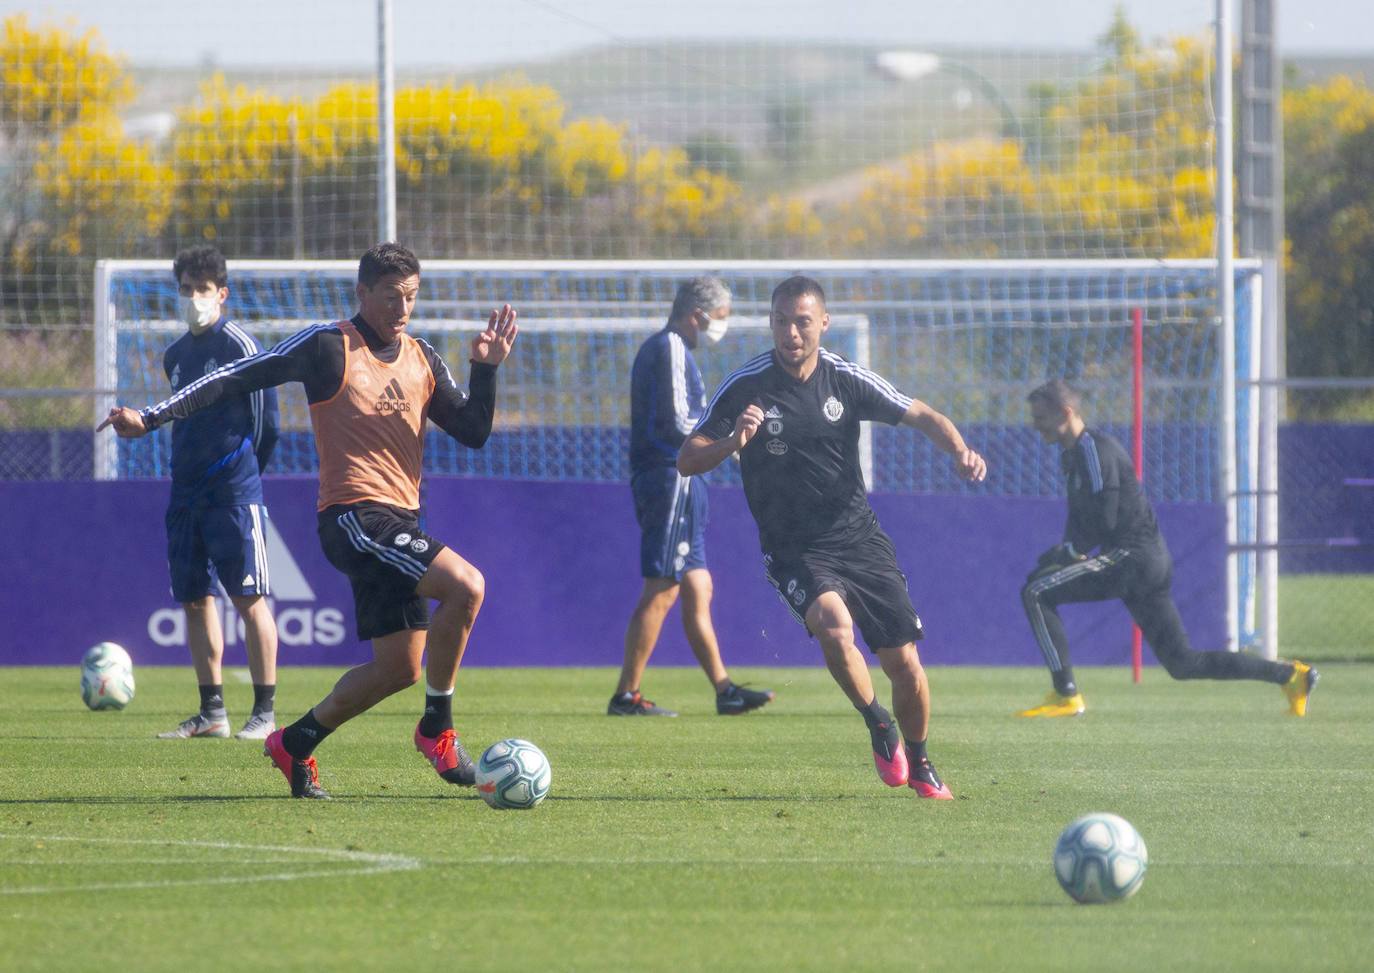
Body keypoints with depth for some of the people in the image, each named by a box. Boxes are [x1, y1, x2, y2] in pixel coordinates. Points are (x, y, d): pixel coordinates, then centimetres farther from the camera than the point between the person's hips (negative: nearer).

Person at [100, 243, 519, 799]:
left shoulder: (422, 361, 13)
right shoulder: (328, 347, -5)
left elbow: (473, 433, 12)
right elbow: (239, 377, -4)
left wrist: (486, 369, -4)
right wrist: (151, 417, -9)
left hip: (399, 522, 8)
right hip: (353, 517, -8)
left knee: (399, 667, 8)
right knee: (466, 586, -25)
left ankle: (296, 743, 25)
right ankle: (437, 728, -11)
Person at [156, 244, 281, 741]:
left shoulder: (239, 345, -6)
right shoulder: (175, 354, 15)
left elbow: (264, 421, -3)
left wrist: (244, 472, 4)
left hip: (234, 491, -8)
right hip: (186, 491, 8)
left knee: (248, 597, -8)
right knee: (195, 598, 7)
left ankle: (264, 713, -7)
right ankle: (212, 713, 12)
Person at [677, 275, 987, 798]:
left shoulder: (845, 379, -1)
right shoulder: (745, 386, -7)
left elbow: (921, 415, 5)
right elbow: (687, 461, -6)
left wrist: (960, 450, -15)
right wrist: (733, 442, -26)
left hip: (858, 536, 2)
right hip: (793, 549, -2)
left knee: (903, 662, -1)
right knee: (834, 624, -31)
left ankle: (918, 762, 25)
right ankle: (878, 724, -5)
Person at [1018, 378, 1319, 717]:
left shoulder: (1094, 448, -11)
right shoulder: (1075, 453, 19)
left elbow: (1103, 521, -18)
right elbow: (1081, 520, 22)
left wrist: (1066, 552, -10)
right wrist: (1062, 554, 5)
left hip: (1134, 558, -10)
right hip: (1152, 562, 10)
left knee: (1036, 593, -13)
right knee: (1183, 663, 11)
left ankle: (1066, 695, -14)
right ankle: (1290, 675, 13)